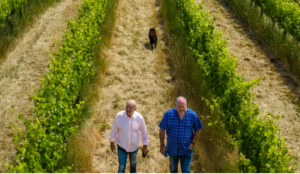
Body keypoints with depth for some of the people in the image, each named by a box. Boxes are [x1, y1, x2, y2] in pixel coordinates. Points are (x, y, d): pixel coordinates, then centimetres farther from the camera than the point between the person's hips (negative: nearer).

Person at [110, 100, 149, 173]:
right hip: (122, 145, -1)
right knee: (122, 167, 3)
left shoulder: (139, 117, -23)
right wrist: (112, 142, 2)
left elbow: (144, 131, -9)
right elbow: (114, 129, -8)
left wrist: (145, 146, 0)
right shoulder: (119, 115, -23)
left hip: (134, 146, 1)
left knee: (133, 162, 28)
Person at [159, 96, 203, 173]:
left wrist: (193, 143, -8)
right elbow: (162, 129, -8)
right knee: (173, 167, 23)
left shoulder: (193, 115, -15)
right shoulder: (168, 114, -17)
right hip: (172, 148, 1)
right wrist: (162, 145, -5)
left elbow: (198, 129, -1)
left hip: (186, 149, -1)